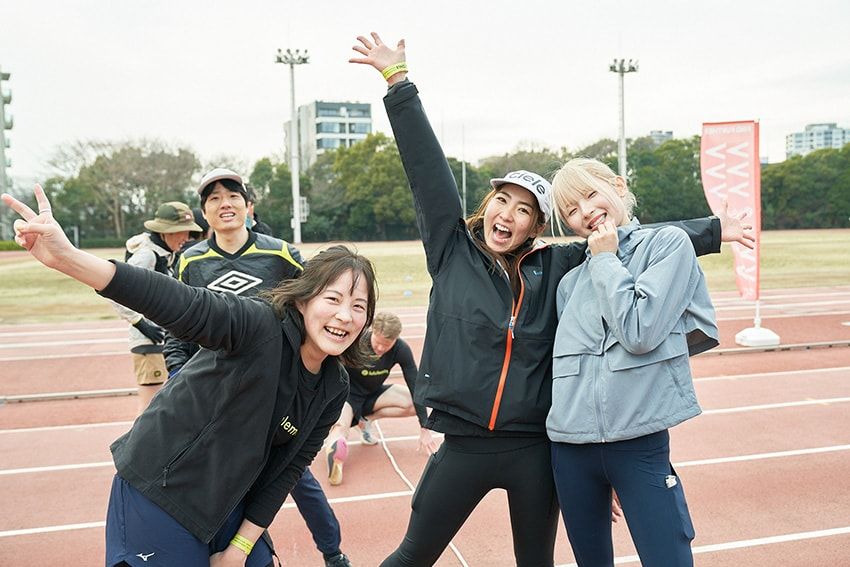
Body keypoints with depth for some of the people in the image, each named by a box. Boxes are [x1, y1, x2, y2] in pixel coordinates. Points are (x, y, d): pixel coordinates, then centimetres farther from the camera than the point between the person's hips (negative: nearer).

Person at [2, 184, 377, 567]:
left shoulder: (334, 388, -4)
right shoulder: (260, 325, -24)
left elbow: (289, 467, 1)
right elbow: (184, 305, -39)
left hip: (228, 502, 6)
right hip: (158, 492, -6)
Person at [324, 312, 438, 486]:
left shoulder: (401, 349, -21)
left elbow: (415, 386, -16)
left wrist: (424, 429, -17)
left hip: (373, 394, 4)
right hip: (347, 394, -4)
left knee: (414, 404, -16)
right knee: (340, 424, -34)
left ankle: (367, 419, -2)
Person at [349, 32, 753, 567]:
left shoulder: (554, 266, 0)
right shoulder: (452, 251, -2)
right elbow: (428, 167, -6)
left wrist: (711, 230, 7)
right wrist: (398, 81, -7)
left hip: (535, 448, 1)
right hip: (464, 445, -1)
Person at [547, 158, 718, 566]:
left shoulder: (669, 243, -2)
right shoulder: (571, 281, 11)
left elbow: (640, 333, -15)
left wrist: (606, 260, -5)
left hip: (639, 441, -4)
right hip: (570, 445, 5)